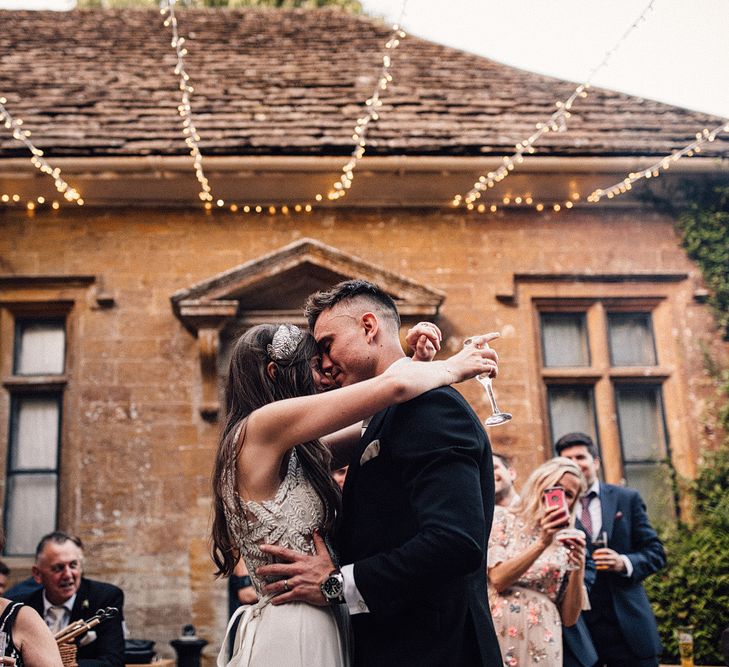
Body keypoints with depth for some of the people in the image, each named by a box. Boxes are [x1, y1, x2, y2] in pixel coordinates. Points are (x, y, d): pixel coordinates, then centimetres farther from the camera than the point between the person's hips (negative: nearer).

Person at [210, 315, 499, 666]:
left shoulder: (281, 453, 11)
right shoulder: (260, 426, -15)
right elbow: (393, 387, -18)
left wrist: (414, 362, 10)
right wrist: (451, 367, 0)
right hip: (291, 637, -9)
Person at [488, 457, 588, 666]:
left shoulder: (567, 543, 8)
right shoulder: (503, 518, 3)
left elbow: (569, 617, 4)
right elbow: (498, 579, -11)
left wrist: (578, 568, -9)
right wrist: (542, 543, -16)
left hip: (542, 646, 3)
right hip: (498, 637, -2)